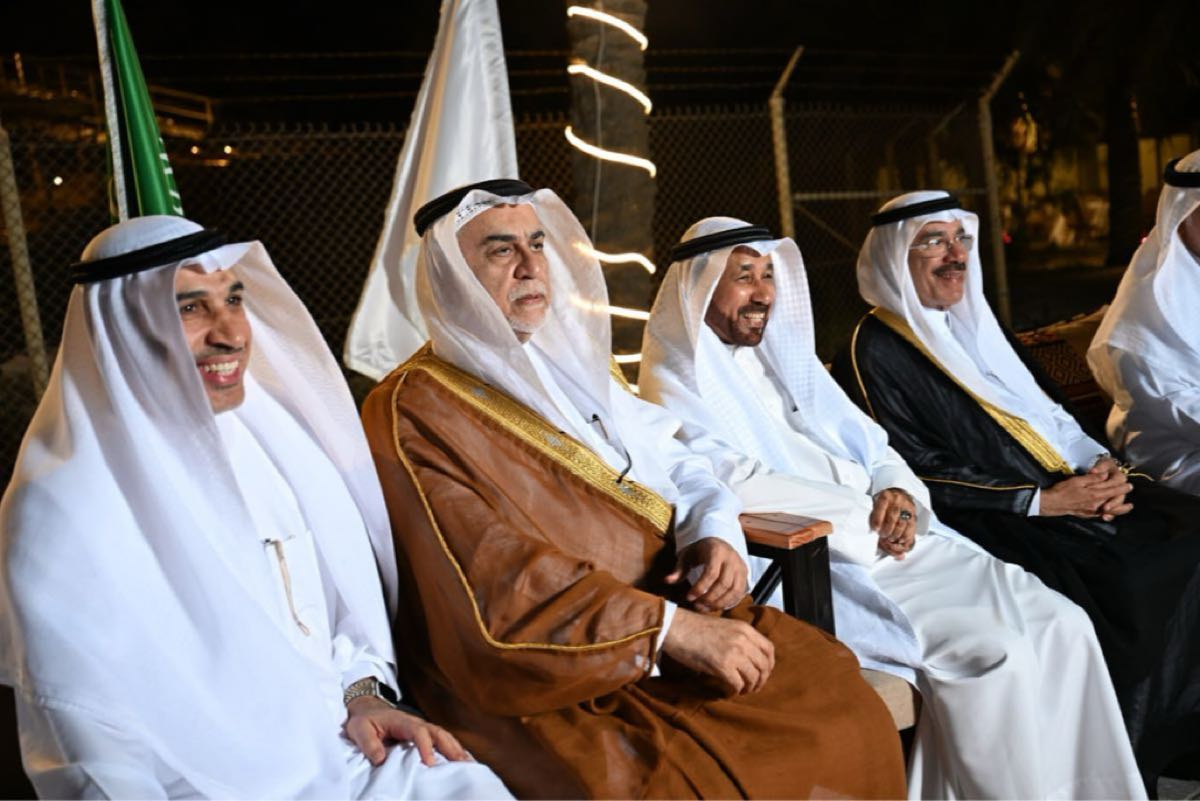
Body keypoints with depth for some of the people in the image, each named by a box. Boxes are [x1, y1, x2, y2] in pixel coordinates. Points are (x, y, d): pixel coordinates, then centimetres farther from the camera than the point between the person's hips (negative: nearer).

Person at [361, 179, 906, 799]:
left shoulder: (567, 361, 15)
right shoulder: (411, 413, -9)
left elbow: (671, 463, 15)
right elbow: (496, 589, -19)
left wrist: (714, 531, -8)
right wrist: (673, 630, -23)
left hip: (669, 609, 7)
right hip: (551, 674, -7)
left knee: (844, 702, -7)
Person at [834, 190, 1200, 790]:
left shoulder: (974, 326, 18)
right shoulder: (875, 353, -7)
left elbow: (1048, 410, 19)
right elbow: (916, 476, -14)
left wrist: (1100, 463, -1)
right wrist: (1042, 501, -15)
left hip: (1065, 489, 8)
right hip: (991, 524, -8)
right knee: (1126, 587, -24)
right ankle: (1130, 765, -5)